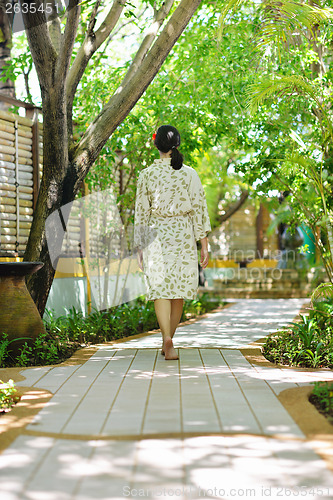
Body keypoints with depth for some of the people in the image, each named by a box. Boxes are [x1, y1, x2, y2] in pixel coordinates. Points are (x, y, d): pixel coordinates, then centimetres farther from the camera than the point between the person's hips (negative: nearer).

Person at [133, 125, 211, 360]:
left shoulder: (146, 175, -1)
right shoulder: (189, 174, -1)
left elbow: (141, 212, 1)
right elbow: (199, 209, -3)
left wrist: (139, 246, 8)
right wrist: (204, 243, 2)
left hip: (156, 234, -1)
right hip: (183, 235, 1)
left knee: (160, 288, -2)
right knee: (178, 290, 12)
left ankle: (167, 339, -22)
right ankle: (168, 342, 22)